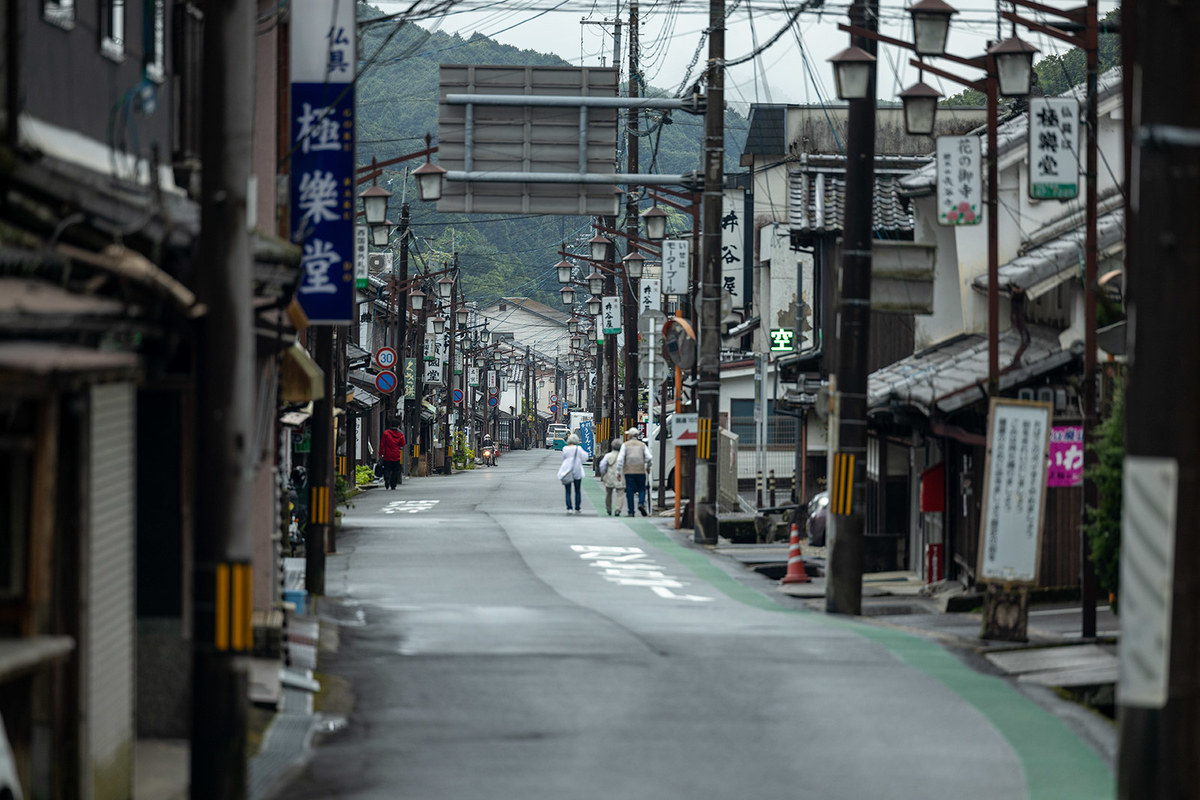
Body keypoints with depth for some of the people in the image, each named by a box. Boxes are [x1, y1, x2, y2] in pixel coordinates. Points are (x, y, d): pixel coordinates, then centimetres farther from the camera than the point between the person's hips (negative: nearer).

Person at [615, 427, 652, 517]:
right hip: (640, 471, 1)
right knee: (641, 489, 10)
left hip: (629, 471, -1)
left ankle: (631, 512, -2)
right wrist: (648, 467, 17)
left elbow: (620, 459, -5)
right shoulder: (642, 445, 7)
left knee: (630, 491, 1)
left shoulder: (625, 445, 2)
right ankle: (641, 503, -18)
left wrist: (618, 472, -2)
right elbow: (649, 457, 0)